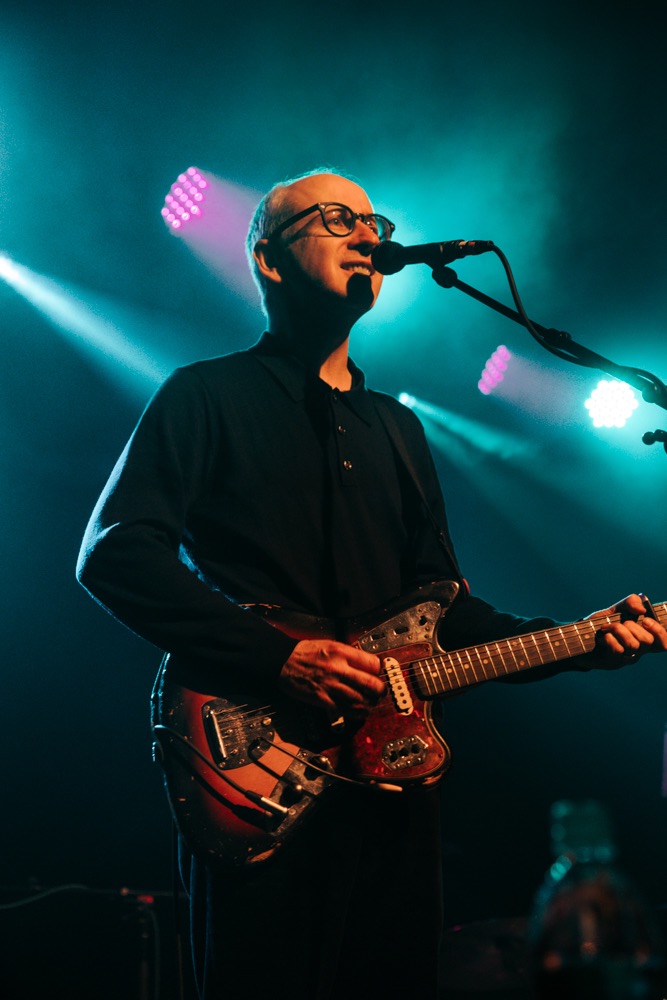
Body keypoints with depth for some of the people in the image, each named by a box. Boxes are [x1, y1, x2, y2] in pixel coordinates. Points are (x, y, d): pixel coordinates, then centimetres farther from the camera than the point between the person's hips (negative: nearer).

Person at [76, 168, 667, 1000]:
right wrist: (280, 658, -19)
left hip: (395, 775, 6)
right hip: (262, 780, -6)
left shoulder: (398, 428, 22)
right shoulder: (209, 396, 2)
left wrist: (582, 642, 6)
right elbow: (113, 555, -10)